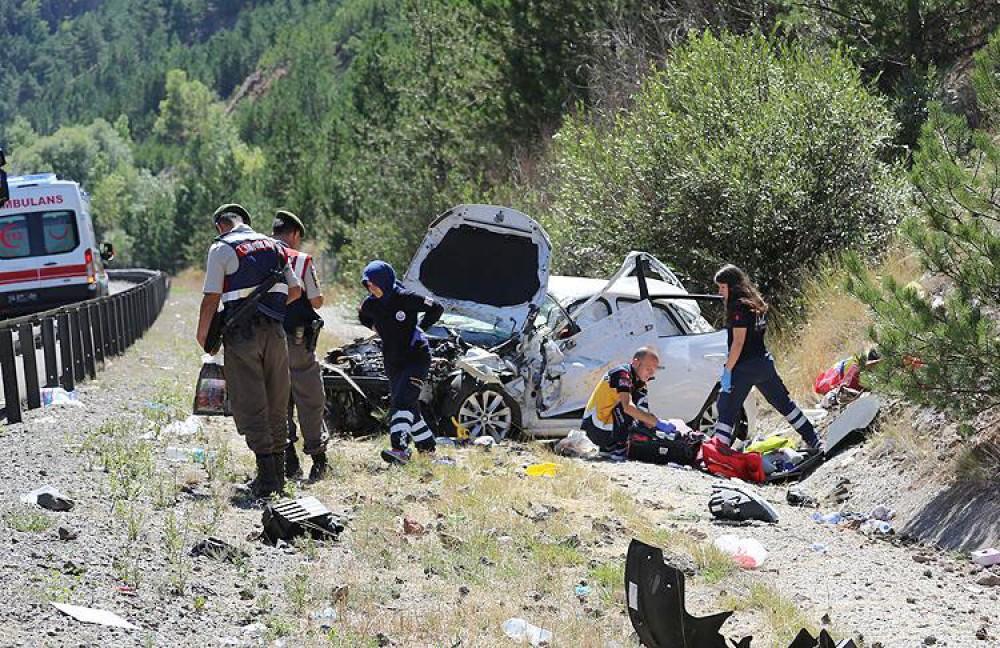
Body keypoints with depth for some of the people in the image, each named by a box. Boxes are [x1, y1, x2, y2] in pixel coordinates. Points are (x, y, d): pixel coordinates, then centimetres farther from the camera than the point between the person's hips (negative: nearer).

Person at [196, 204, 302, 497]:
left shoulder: (221, 249, -5)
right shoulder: (273, 245, 12)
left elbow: (211, 298, -10)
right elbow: (295, 291, 15)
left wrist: (202, 334, 3)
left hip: (242, 333, -5)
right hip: (274, 330, 5)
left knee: (250, 406, -2)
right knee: (276, 406, 13)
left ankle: (267, 476, -6)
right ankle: (278, 471, 19)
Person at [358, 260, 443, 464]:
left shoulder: (405, 298, -16)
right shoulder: (370, 304, 0)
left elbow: (436, 308, -9)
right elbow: (363, 317, 24)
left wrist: (419, 328, -8)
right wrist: (377, 328, 9)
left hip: (417, 357, -7)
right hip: (392, 362, 7)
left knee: (403, 401, -21)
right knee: (404, 405, 11)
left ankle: (399, 448, -32)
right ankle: (428, 446, 26)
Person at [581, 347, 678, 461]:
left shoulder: (638, 380, 13)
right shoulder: (622, 373, -16)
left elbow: (644, 413, 12)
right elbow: (627, 407, -31)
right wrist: (657, 423, -32)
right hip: (597, 429, -9)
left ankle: (607, 449, 9)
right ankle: (619, 448, -19)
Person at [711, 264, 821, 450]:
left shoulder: (739, 306, -15)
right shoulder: (755, 302, 11)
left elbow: (738, 342, -19)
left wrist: (727, 370, -18)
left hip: (744, 367, -9)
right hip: (764, 363, 9)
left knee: (726, 410, -7)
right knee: (784, 403, 20)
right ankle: (814, 442, 27)